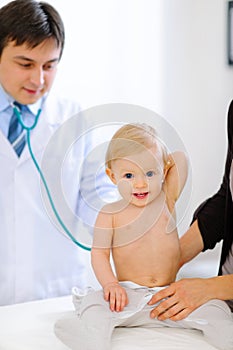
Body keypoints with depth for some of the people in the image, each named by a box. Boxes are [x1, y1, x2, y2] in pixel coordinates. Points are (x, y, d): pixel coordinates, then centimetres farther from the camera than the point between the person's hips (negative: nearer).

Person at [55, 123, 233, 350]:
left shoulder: (167, 199, 5)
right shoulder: (110, 215, -1)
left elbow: (180, 158, 7)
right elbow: (99, 253, -4)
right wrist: (110, 284, -20)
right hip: (129, 296, -2)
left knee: (213, 307, -18)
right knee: (94, 303, -29)